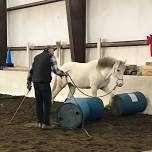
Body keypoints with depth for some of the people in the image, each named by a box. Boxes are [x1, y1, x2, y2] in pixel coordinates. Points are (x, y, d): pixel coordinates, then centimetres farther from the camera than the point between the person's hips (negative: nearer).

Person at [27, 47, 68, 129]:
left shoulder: (37, 57, 21)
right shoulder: (51, 56, 2)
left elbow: (31, 70, 20)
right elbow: (55, 70, -8)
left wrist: (29, 83, 24)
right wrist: (63, 73, 8)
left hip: (36, 82, 7)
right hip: (44, 82, -6)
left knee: (38, 102, 13)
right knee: (47, 102, 1)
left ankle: (39, 122, 16)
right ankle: (45, 123, 2)